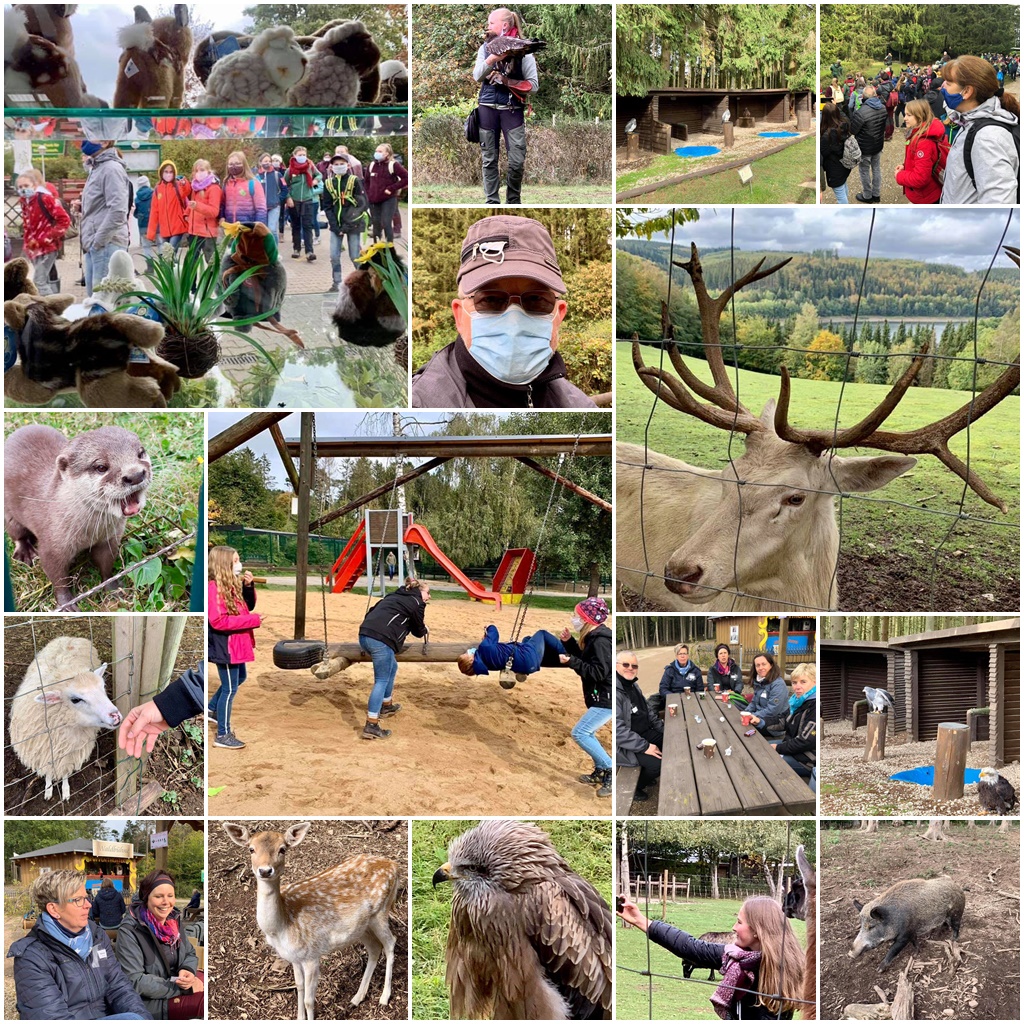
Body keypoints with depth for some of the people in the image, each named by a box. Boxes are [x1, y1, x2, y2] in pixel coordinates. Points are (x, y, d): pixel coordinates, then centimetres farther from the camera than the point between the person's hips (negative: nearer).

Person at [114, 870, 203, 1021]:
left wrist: (187, 970, -12)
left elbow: (190, 954, 14)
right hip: (150, 1002, -7)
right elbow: (134, 982, -22)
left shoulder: (174, 919, 4)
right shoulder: (129, 932, -17)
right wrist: (181, 986, -23)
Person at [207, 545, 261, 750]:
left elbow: (248, 606, 16)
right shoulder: (215, 588, -23)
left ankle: (212, 709, 43)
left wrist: (249, 586, -3)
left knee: (239, 678, 27)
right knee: (230, 688, -1)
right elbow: (218, 621, -29)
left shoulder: (233, 584, 7)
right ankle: (223, 735, 9)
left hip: (237, 644, 10)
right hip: (225, 646, -10)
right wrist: (253, 620, -25)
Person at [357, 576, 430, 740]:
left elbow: (373, 612, 29)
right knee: (382, 681, -6)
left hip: (364, 634, 8)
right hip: (380, 639, -8)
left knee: (392, 667, 28)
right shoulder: (417, 602, 9)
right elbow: (418, 630, 17)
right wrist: (425, 630, 40)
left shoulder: (394, 596, 30)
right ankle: (371, 726, -14)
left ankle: (386, 706, 42)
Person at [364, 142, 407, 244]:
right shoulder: (372, 165, 8)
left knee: (386, 224, -11)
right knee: (376, 224, 12)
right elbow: (366, 180, 23)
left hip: (389, 199, -5)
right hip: (374, 200, 5)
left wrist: (391, 188, -15)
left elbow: (406, 178, -14)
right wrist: (368, 193, 9)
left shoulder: (393, 165, -9)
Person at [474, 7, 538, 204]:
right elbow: (477, 76, -6)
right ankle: (492, 203, 13)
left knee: (517, 161, -6)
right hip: (487, 108, 3)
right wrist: (494, 57, -19)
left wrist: (507, 81, -13)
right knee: (489, 159, 6)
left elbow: (533, 85, -6)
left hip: (512, 110, -3)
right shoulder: (486, 48, 7)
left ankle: (513, 202, 13)